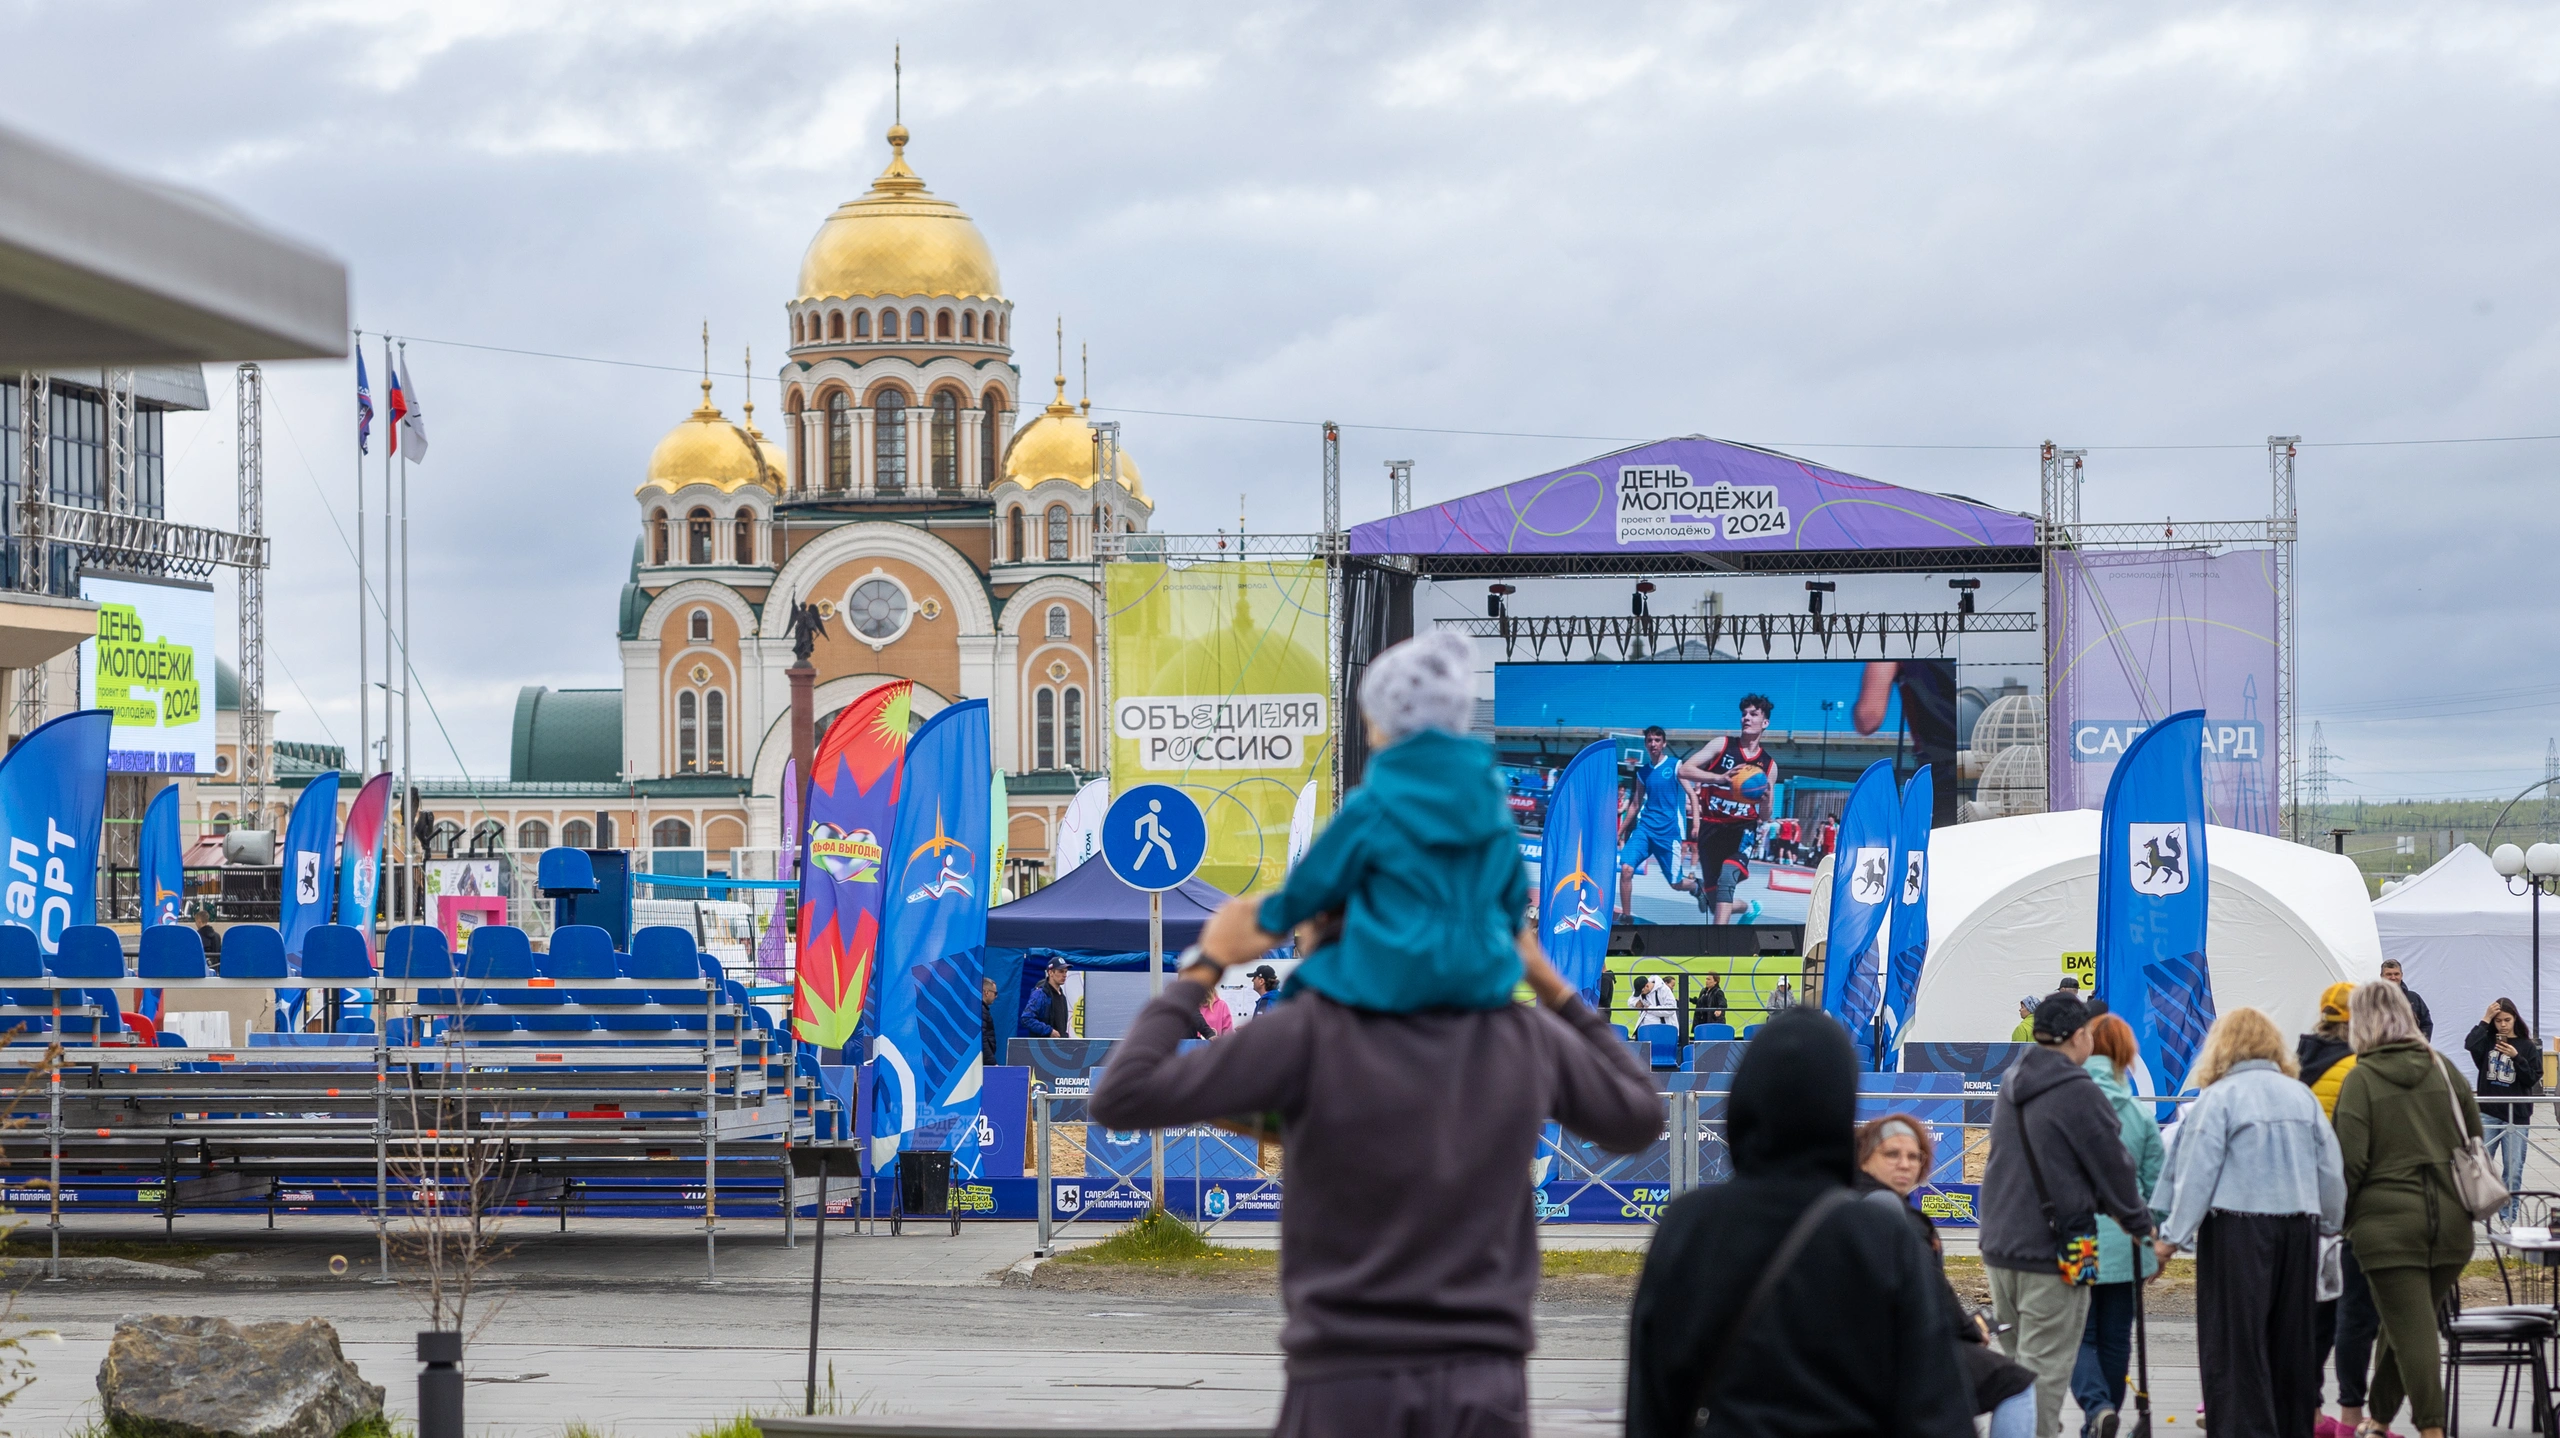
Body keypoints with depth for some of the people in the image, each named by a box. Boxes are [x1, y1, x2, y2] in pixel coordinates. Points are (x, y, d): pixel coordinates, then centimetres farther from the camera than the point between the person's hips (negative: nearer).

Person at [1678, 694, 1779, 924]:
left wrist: (1766, 799, -12)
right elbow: (1684, 769, -10)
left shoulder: (1768, 765, 7)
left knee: (1726, 880, -28)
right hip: (1710, 827, 1)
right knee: (1713, 896, 12)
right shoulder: (1722, 745, 1)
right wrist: (1720, 778, -24)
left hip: (1741, 830, -1)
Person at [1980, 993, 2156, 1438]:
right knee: (2044, 1367, -5)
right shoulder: (2078, 1093, -15)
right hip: (2051, 1250, -8)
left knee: (2017, 1361, 17)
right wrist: (2141, 1224, 9)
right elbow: (2114, 1167, -8)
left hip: (1999, 1244, 8)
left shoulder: (2012, 1085, 12)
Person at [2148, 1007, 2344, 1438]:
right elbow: (2330, 1171, 14)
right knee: (2291, 1334, 14)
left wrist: (2174, 1235, -6)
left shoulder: (2217, 1098, -7)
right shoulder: (2303, 1097, 9)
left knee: (2235, 1339, -1)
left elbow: (2196, 1173, -10)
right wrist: (2328, 1222, 28)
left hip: (2237, 1227, -5)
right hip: (2299, 1226, 5)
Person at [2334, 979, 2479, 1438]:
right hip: (2451, 1223, 5)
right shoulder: (2442, 1069, 7)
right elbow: (2474, 1138, 12)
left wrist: (2337, 1218, 2)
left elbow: (2351, 1162, -10)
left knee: (2412, 1331, -3)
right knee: (2403, 1326, 17)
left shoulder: (2361, 1079, -6)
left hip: (2389, 1223, -5)